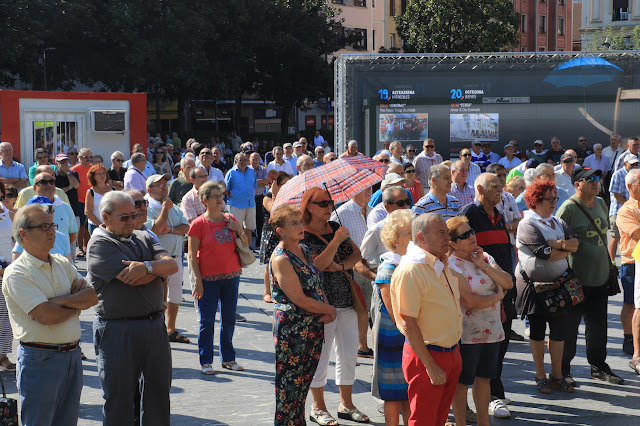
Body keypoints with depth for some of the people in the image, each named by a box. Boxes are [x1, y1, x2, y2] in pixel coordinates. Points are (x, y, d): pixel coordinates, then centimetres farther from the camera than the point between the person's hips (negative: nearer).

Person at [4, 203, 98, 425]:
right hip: (39, 358, -6)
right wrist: (76, 305, -3)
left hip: (72, 355, 6)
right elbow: (46, 315, -20)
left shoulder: (62, 263, 12)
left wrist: (59, 300, -12)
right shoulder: (16, 273, -11)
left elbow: (93, 295, 3)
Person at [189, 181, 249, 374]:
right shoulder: (199, 224, -6)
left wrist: (240, 230, -5)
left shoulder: (230, 219, 7)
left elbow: (246, 245, 14)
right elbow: (192, 255, -7)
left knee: (229, 320, 11)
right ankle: (205, 361, 11)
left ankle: (228, 359, 23)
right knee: (207, 321, 1)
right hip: (208, 278, -4)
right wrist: (198, 281, -13)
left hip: (231, 276, 4)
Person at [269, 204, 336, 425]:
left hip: (314, 325, 8)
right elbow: (299, 299, -19)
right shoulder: (280, 259, -17)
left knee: (304, 380, 13)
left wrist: (326, 312, -2)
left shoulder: (304, 250, 9)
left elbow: (318, 284, 17)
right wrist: (329, 310, -7)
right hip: (292, 328, -8)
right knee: (290, 383, 1)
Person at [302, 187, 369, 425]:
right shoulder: (303, 236, -9)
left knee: (349, 355, 11)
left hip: (346, 302, 6)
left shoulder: (335, 227, 10)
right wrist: (336, 241, -26)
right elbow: (318, 265, -21)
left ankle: (346, 405, 23)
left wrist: (342, 265, -11)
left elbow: (357, 254, 7)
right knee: (321, 355, 2)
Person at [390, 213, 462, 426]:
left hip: (451, 353, 9)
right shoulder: (410, 270, -19)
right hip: (426, 355, -9)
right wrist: (430, 366, -22)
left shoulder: (442, 265, 11)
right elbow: (408, 324, -22)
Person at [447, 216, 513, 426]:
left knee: (484, 378, 16)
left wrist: (483, 265, -12)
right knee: (462, 382, 4)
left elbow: (508, 283, -1)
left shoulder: (485, 258, 8)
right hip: (467, 335, -7)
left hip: (492, 330, 7)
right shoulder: (451, 266, -15)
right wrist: (497, 296, -8)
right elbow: (469, 300, -23)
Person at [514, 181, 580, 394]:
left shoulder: (558, 223, 14)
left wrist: (556, 244, -15)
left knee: (560, 328, 4)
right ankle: (540, 376, 16)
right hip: (534, 284, -6)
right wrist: (567, 249, -4)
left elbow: (575, 242, 1)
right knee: (537, 329, 4)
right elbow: (546, 254, -18)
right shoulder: (527, 225, -9)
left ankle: (557, 375, 14)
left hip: (559, 282, 6)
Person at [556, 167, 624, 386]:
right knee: (569, 326, 1)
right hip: (577, 278, -7)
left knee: (598, 325, 15)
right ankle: (562, 370, 12)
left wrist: (608, 266, 23)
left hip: (600, 277, 7)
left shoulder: (601, 203, 12)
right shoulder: (569, 207, -12)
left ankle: (598, 366, 28)